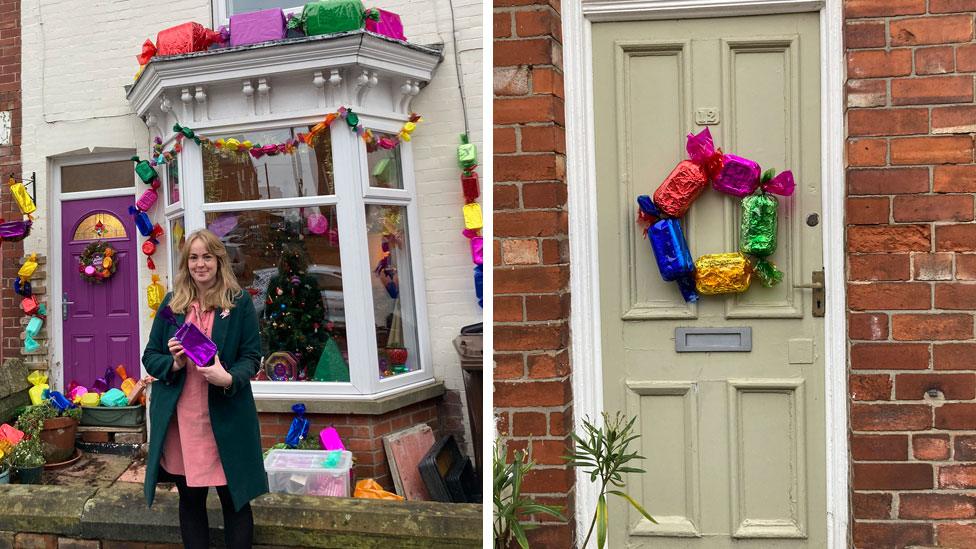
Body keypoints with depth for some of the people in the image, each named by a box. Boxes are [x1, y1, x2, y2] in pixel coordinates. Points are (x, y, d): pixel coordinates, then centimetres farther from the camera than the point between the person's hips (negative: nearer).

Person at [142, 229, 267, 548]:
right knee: (190, 498, 14)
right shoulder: (172, 304, 8)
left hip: (226, 416, -2)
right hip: (180, 417, 3)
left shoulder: (239, 302, 0)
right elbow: (150, 357, 10)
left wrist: (229, 378, -21)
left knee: (234, 497, 4)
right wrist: (173, 363, -12)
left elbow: (252, 356, 0)